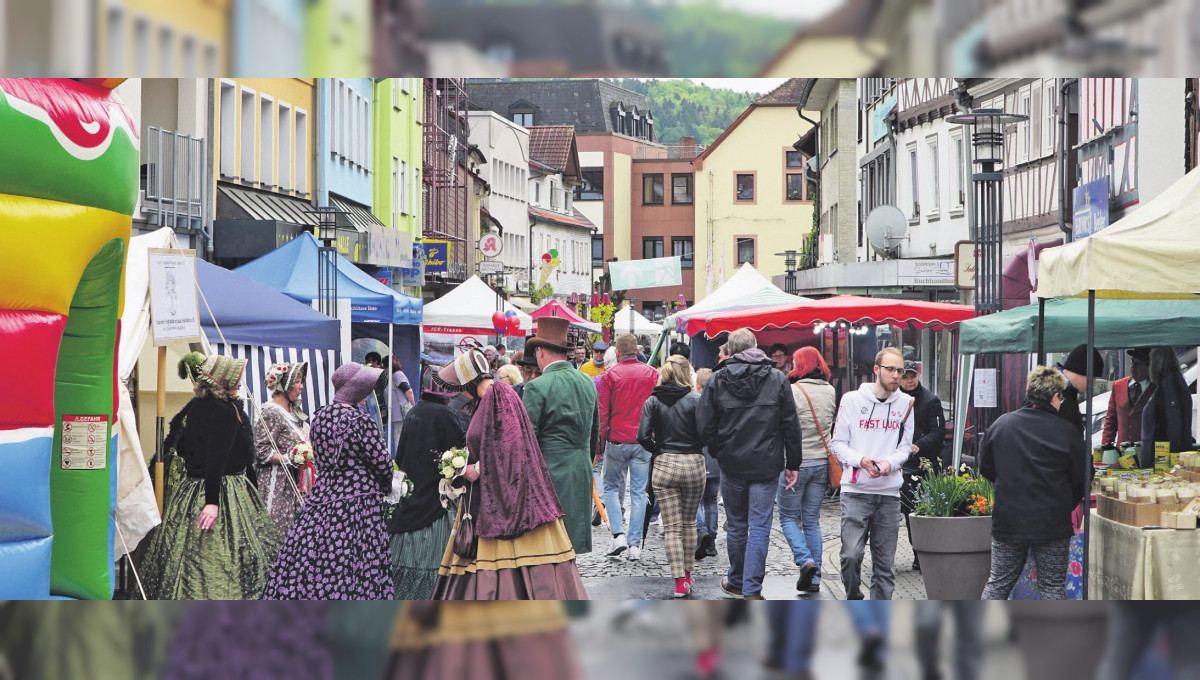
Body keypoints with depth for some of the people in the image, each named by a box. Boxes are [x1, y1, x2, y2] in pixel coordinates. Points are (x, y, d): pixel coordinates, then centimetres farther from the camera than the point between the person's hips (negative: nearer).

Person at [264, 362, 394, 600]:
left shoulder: (319, 415, 7)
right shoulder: (360, 419, -14)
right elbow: (382, 462, -11)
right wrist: (385, 486, 8)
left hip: (323, 493, 7)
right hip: (358, 498, -7)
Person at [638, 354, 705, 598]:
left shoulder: (652, 401, 1)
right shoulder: (695, 399, -6)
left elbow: (643, 436, -7)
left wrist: (658, 450, 10)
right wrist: (694, 448, 8)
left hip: (664, 465, 0)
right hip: (693, 464, 0)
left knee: (672, 526, 1)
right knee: (689, 522, 18)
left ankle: (679, 580, -6)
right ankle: (687, 573, 24)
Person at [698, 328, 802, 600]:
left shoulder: (717, 380, -3)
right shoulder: (777, 379, -2)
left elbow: (705, 427, -2)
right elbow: (791, 426, -1)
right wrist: (793, 463, 6)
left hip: (731, 465, 1)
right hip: (766, 465, -1)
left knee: (736, 526, 15)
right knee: (760, 528, 1)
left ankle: (736, 582, 28)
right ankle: (752, 590, -4)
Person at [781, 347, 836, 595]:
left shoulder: (794, 391, -13)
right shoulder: (830, 392, 5)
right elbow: (834, 424, 11)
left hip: (797, 461, -5)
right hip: (822, 462, 5)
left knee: (788, 517, 9)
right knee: (812, 521, 12)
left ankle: (805, 559, -12)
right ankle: (814, 577, 9)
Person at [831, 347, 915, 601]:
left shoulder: (905, 403, 9)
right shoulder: (852, 400, 2)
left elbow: (905, 445, 10)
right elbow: (838, 442, 3)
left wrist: (891, 462, -11)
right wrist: (860, 460, -16)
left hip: (889, 493, 2)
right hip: (855, 490, -2)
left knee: (885, 561, 4)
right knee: (851, 554, -14)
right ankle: (853, 599, 9)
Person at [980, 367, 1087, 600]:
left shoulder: (1000, 425, -1)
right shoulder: (1066, 432, -9)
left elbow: (985, 467, 10)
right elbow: (1081, 478, -2)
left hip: (1008, 520, 2)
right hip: (1052, 524, -2)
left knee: (998, 583, 13)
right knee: (1052, 586, 7)